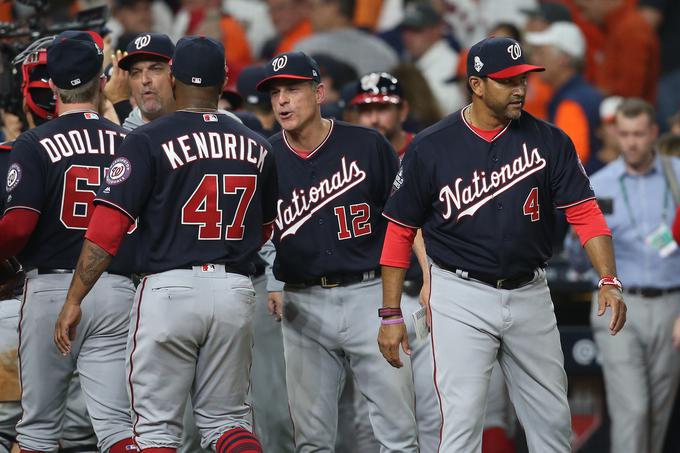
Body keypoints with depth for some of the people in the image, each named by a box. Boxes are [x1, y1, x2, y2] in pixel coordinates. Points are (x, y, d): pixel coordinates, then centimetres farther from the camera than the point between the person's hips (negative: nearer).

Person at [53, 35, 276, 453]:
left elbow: (108, 228, -11)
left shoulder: (149, 141, -5)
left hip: (170, 288, -4)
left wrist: (74, 300, -7)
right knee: (227, 419, 13)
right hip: (236, 292, 4)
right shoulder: (256, 148, 9)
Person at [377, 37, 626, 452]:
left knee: (553, 418, 11)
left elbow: (584, 211, -5)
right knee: (462, 420, -9)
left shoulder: (549, 141, 0)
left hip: (530, 294, 3)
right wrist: (391, 315, -2)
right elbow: (400, 231, 1)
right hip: (462, 297, -3)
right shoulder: (430, 148, -5)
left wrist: (609, 281, -20)